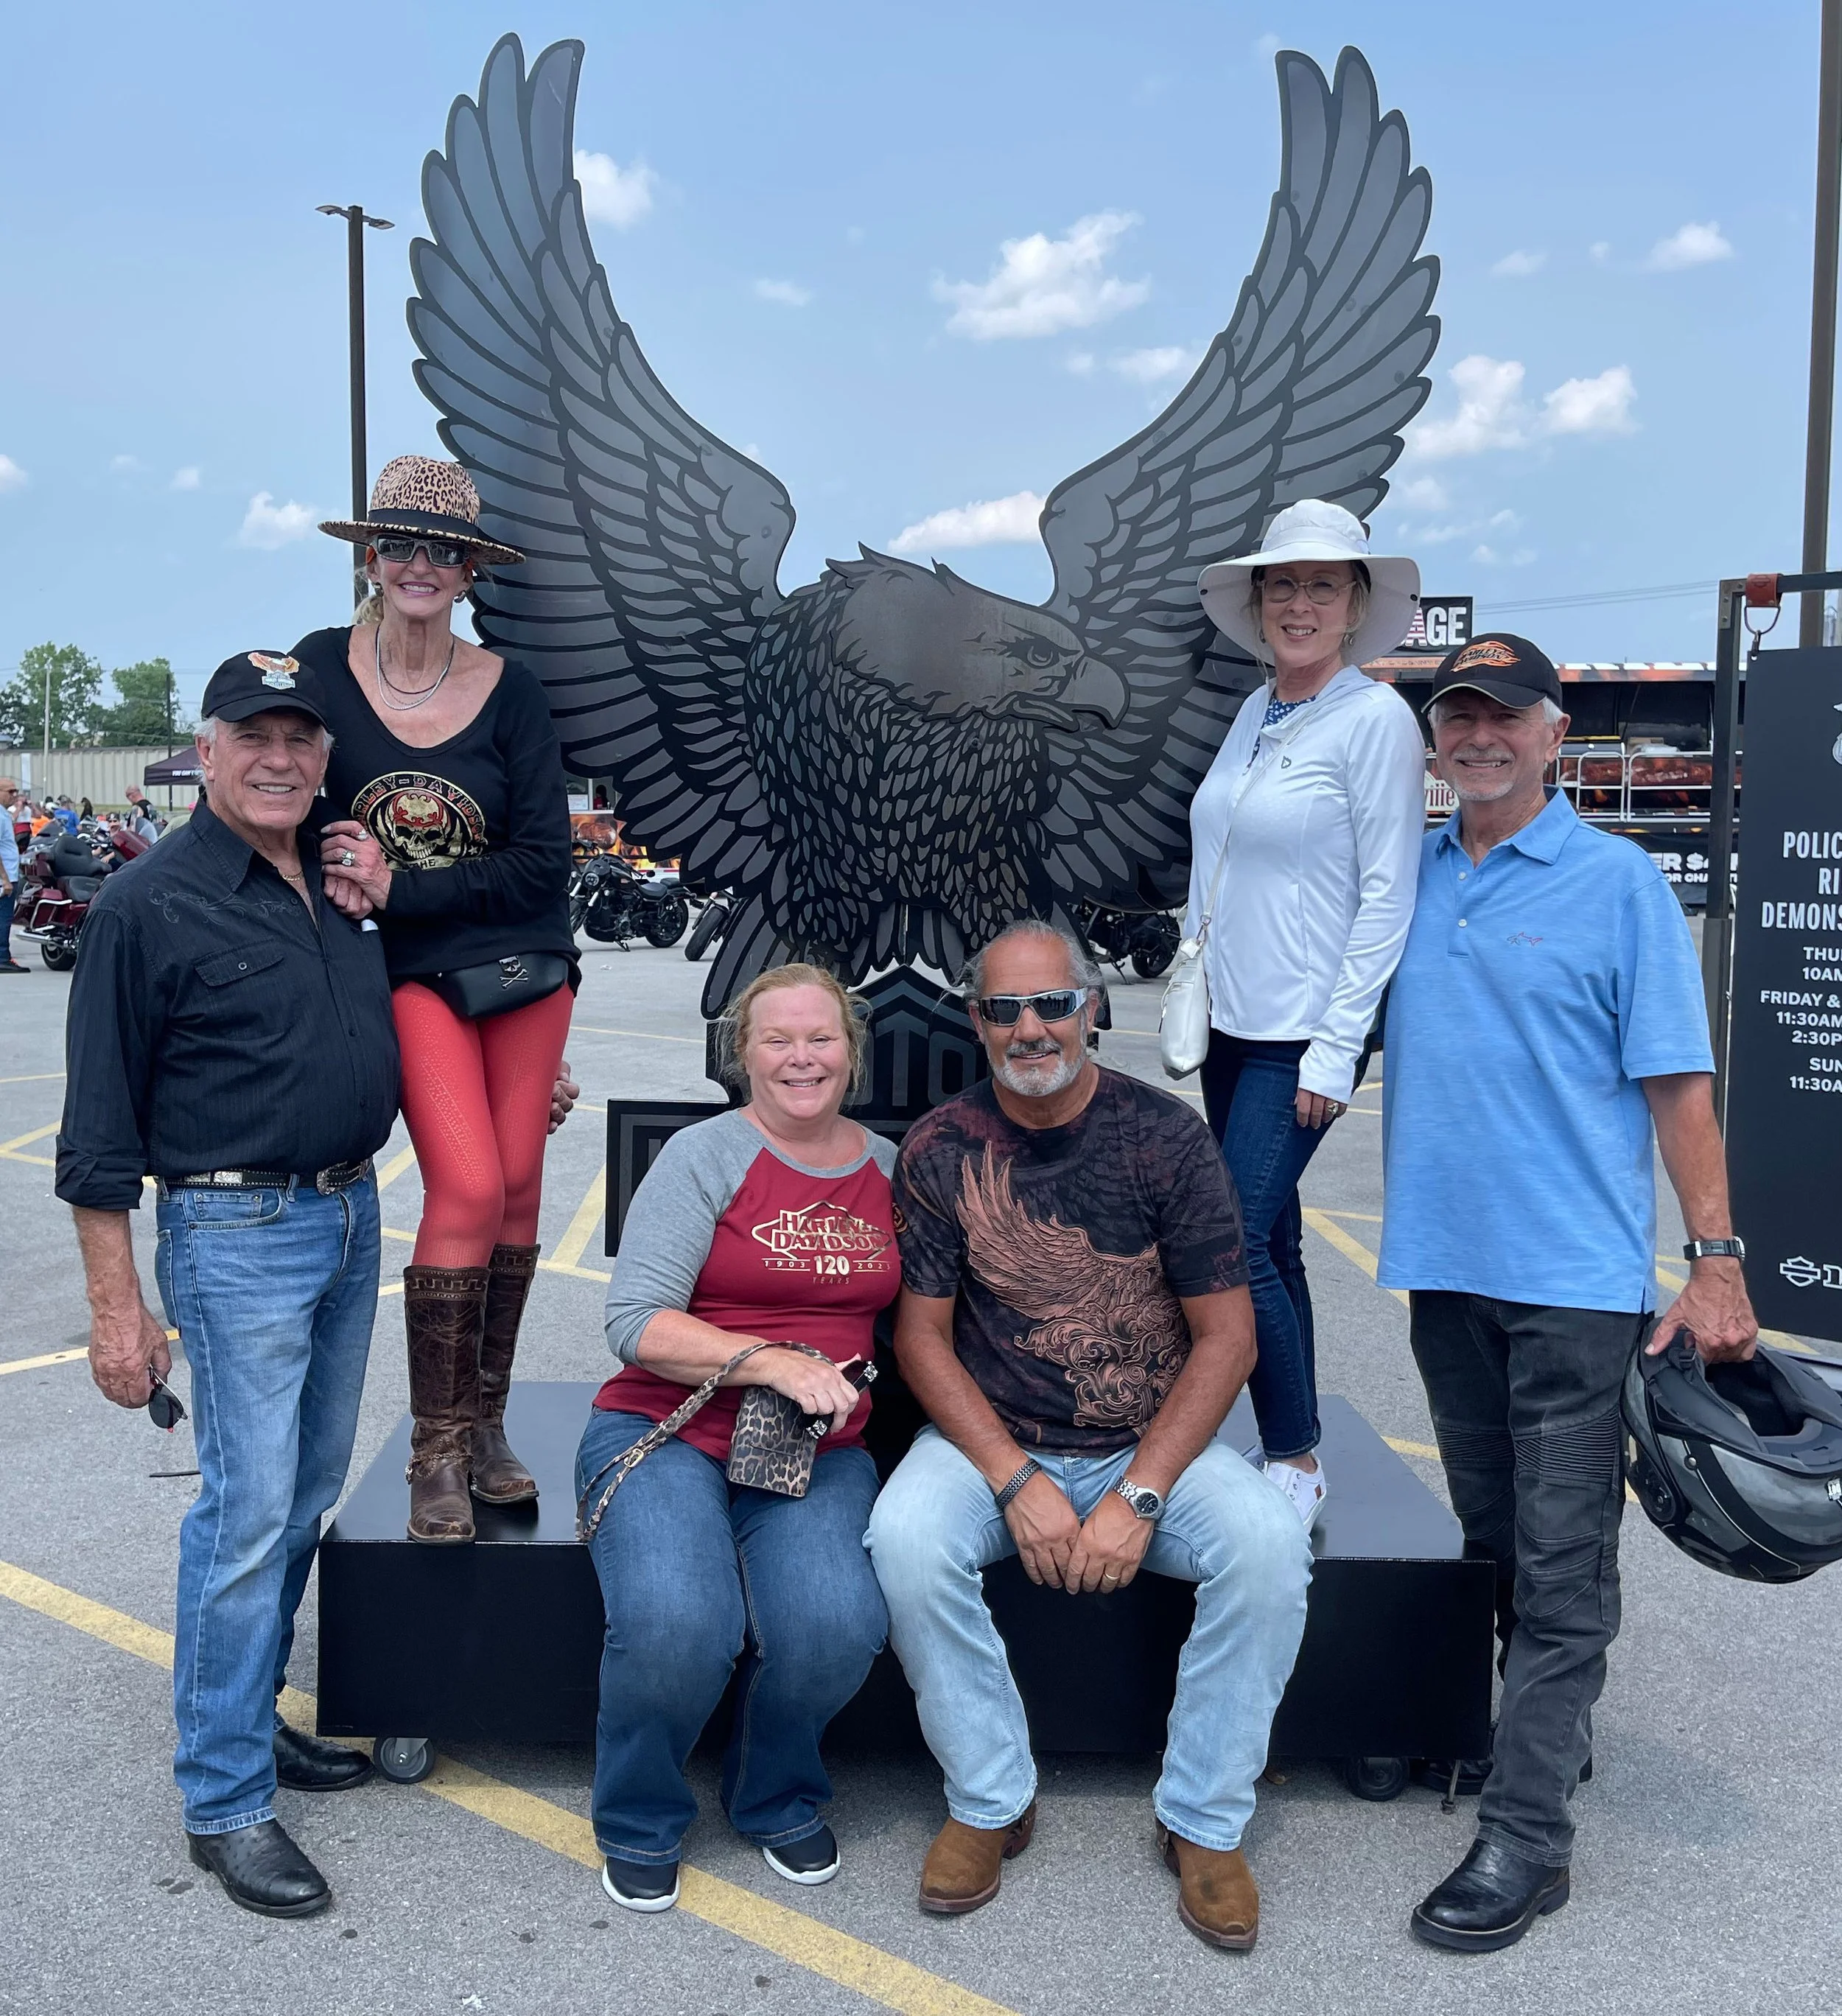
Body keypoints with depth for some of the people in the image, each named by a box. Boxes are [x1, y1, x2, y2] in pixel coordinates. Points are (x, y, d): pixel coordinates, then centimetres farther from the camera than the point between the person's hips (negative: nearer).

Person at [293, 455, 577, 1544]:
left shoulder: (508, 689, -4)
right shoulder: (321, 668, -4)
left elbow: (544, 860, -8)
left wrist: (396, 889, -16)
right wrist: (348, 881, -11)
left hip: (526, 963, 2)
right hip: (414, 974, -2)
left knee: (517, 1186, 5)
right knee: (469, 1186, -14)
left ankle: (486, 1424, 20)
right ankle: (437, 1453, 0)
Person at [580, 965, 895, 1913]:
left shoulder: (890, 1168, 11)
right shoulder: (705, 1156, -4)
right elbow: (635, 1322, -11)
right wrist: (774, 1360, -20)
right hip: (665, 1433, -3)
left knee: (834, 1626, -27)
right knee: (676, 1625, -30)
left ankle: (777, 1800, 8)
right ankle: (638, 1823, 4)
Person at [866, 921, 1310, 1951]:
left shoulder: (1166, 1135, -7)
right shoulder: (941, 1149, -4)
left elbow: (1226, 1337, -7)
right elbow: (922, 1336, -3)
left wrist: (1138, 1497, -16)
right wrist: (1017, 1481, -16)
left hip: (1154, 1444, 0)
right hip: (991, 1441, 1)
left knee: (1267, 1542, -27)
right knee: (908, 1537, -29)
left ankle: (1206, 1822, -5)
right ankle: (992, 1803, -6)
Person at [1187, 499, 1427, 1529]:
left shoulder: (1376, 720, -10)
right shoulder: (1256, 713, 11)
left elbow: (1388, 896, -13)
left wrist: (1336, 1050, -15)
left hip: (1302, 1037, -7)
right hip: (1233, 1024, 7)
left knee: (1239, 1243, -10)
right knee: (1273, 1241, 12)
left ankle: (1298, 1462, 6)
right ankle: (1292, 1452, 24)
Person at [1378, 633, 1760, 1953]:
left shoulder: (1621, 883, -3)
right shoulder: (1409, 880, 9)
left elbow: (1679, 1085, -6)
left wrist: (1717, 1262, -10)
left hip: (1576, 1277, -5)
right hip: (1445, 1265, 5)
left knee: (1561, 1561, -1)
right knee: (1495, 1538, 16)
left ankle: (1527, 1832, 4)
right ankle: (1551, 1731, 34)